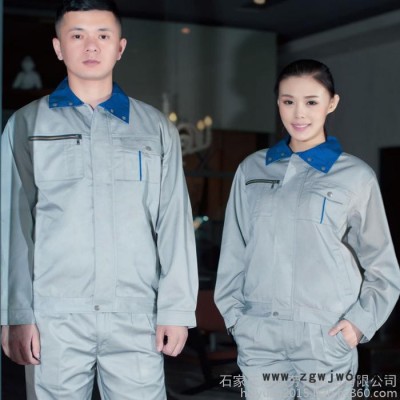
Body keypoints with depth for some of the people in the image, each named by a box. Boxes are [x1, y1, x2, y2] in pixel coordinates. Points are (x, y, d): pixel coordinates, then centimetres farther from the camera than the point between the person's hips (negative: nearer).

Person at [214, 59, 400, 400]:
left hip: (327, 339, -2)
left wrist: (361, 320, -6)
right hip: (257, 337, 2)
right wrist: (233, 312, 5)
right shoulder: (252, 169, 7)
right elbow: (234, 250, 12)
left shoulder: (357, 176, 0)